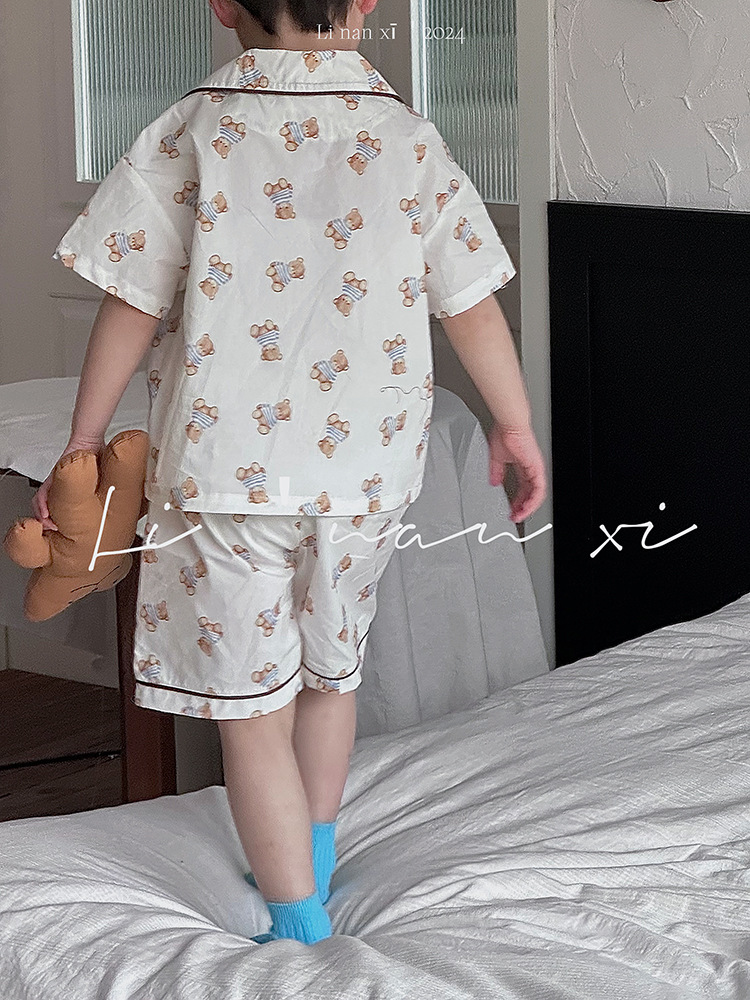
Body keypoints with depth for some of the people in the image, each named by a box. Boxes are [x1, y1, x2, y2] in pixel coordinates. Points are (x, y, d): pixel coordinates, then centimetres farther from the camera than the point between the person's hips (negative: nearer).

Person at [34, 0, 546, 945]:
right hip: (365, 468, 4)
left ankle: (302, 928, 7)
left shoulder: (192, 133, -8)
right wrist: (514, 425, 17)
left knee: (252, 709, 5)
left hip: (225, 471, -3)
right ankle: (310, 867, 41)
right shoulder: (409, 138, -2)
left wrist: (82, 445, 2)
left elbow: (133, 305, -7)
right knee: (331, 670, 24)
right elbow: (472, 304, 2)